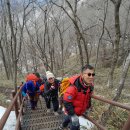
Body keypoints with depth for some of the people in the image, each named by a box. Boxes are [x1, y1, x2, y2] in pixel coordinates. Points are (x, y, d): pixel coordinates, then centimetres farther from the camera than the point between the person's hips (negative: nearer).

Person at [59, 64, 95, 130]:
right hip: (71, 111, -7)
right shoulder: (74, 86, -38)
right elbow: (67, 102, -32)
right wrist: (73, 115, -28)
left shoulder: (90, 85, -13)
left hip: (79, 111, 7)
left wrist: (87, 107, 14)